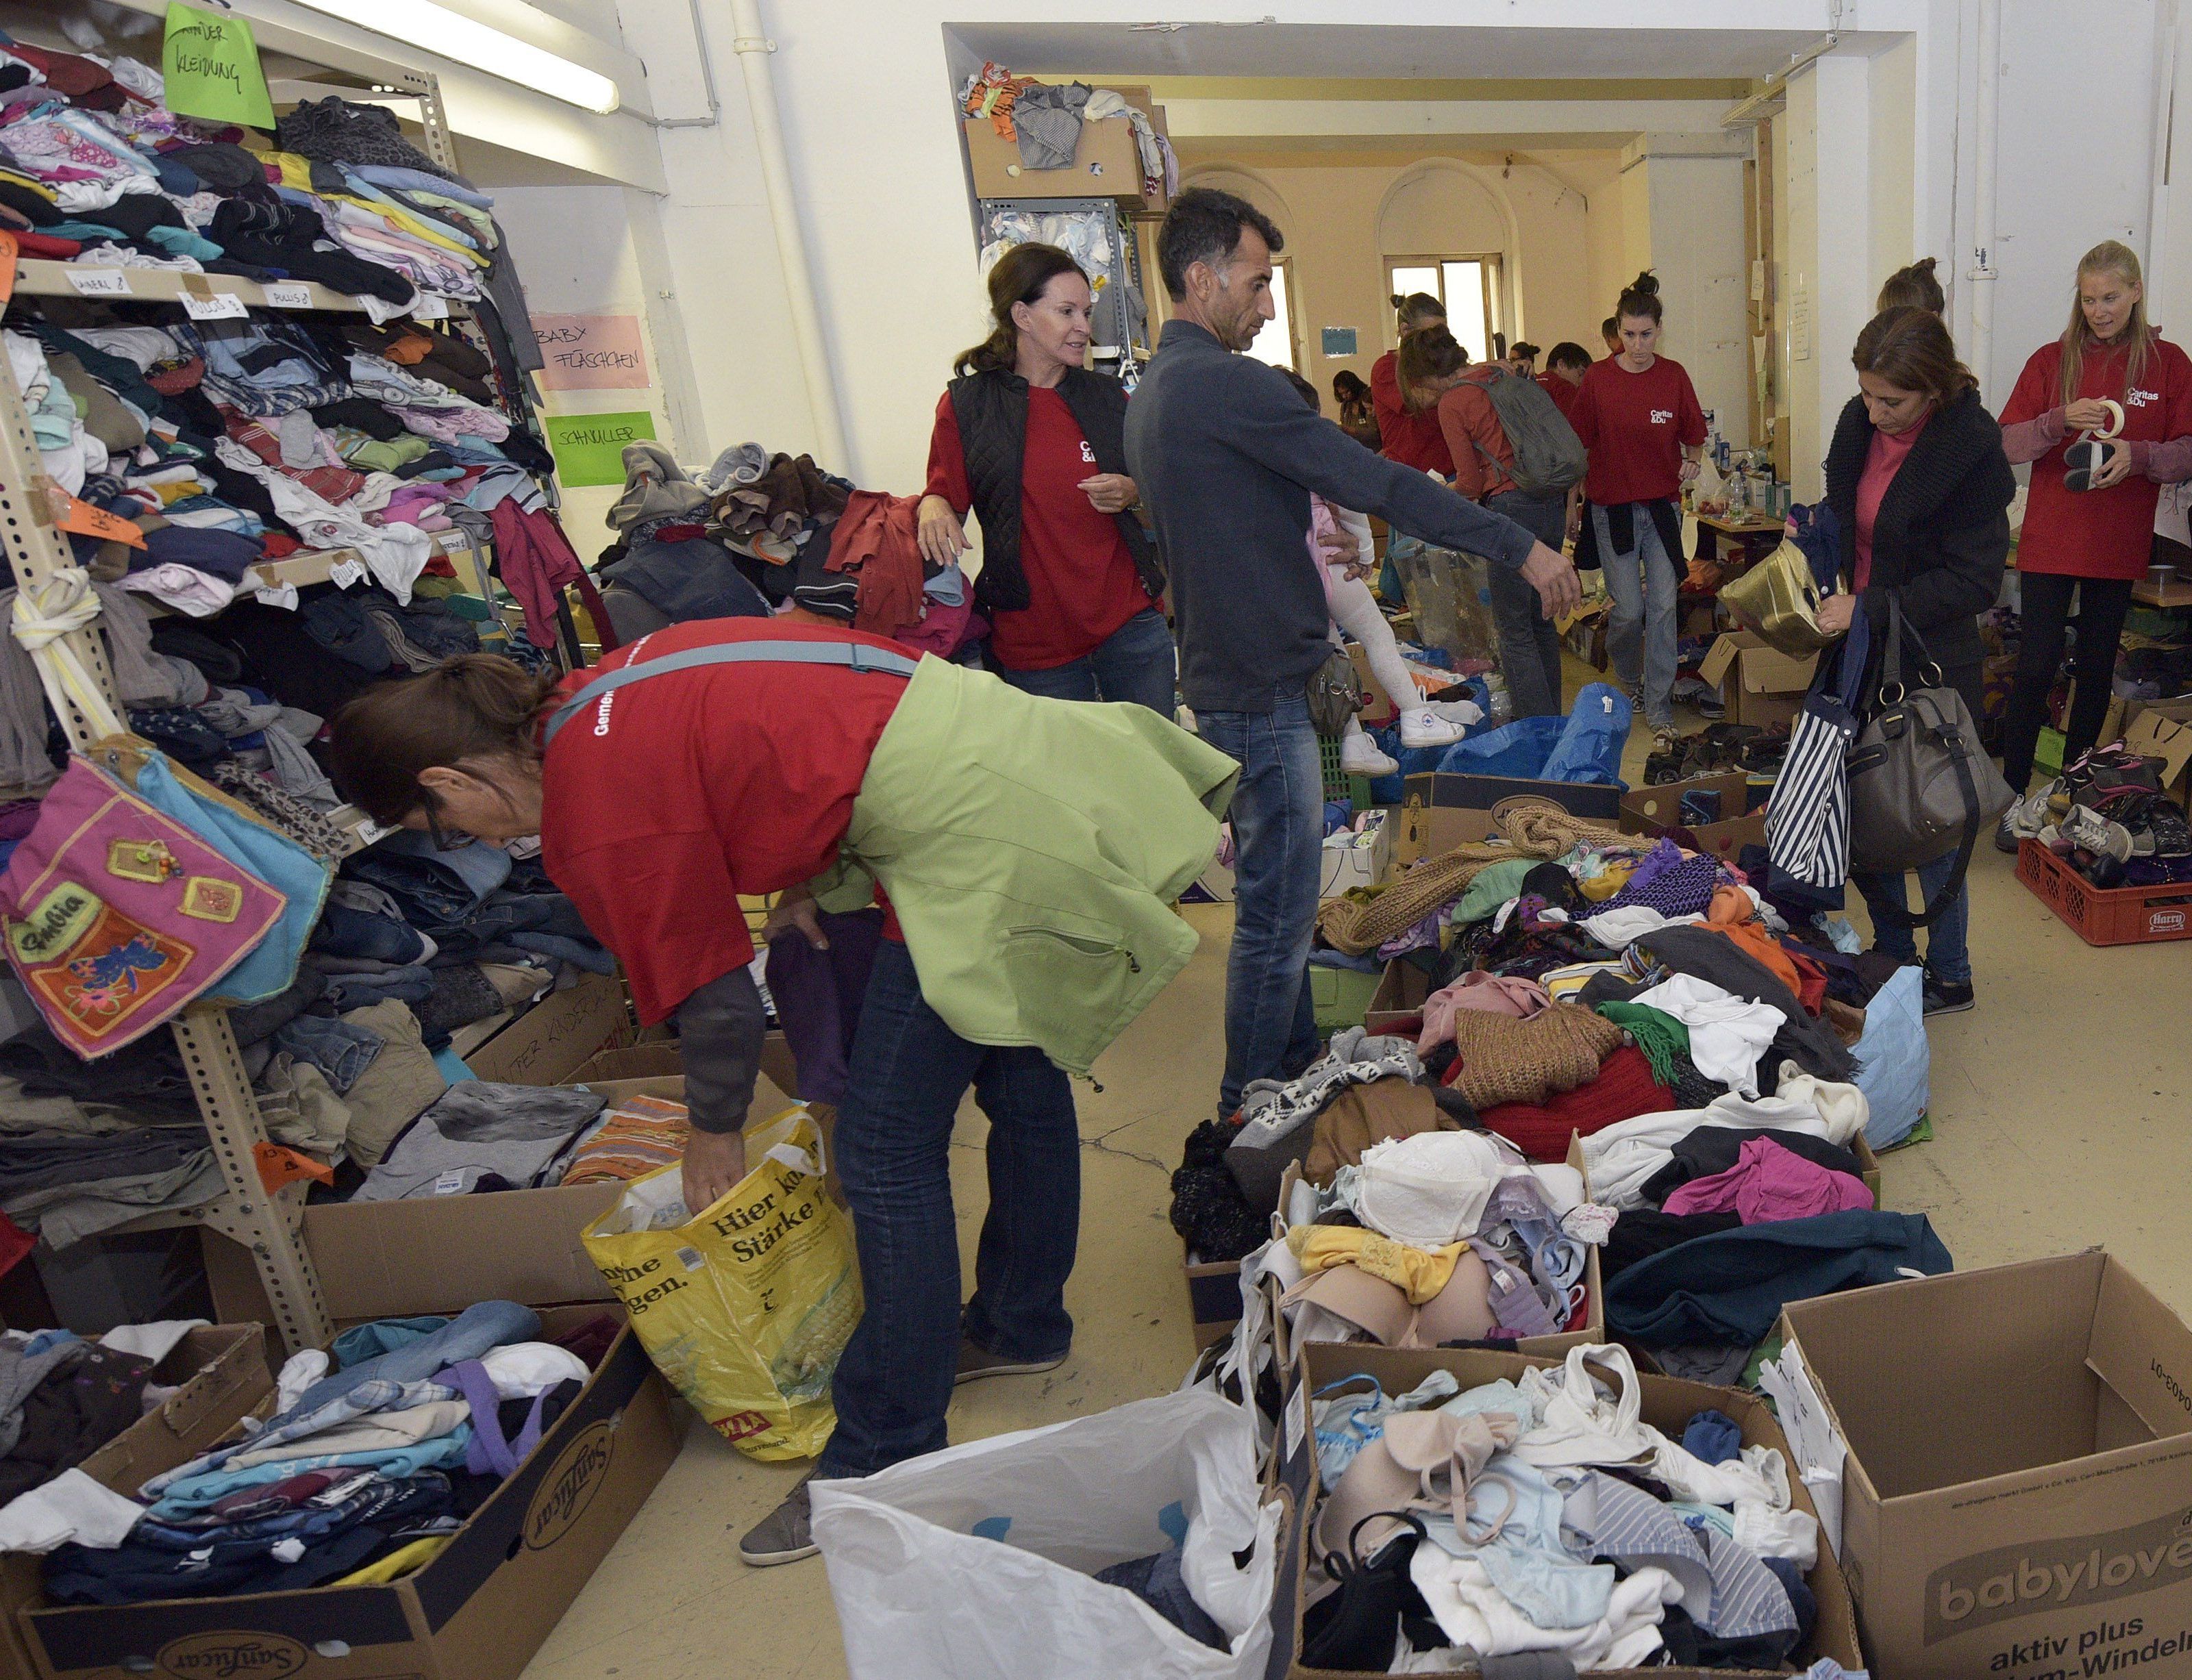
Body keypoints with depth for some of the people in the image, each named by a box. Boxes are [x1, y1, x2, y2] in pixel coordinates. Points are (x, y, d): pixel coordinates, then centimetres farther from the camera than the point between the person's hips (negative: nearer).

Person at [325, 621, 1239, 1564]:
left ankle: (883, 1463, 15)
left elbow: (714, 997, -5)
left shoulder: (596, 823, -13)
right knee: (1018, 1077, 23)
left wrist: (715, 1131, 14)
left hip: (963, 833, -10)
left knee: (885, 1159, -1)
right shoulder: (596, 695, 12)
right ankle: (1023, 1324, 44)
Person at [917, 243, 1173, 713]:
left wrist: (1131, 493, -5)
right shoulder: (965, 405, 0)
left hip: (1132, 626, 3)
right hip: (1034, 642, -3)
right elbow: (945, 493, 4)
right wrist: (933, 509, -20)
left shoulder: (1108, 397, 9)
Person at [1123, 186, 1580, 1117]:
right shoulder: (1225, 383, -18)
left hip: (1226, 668, 11)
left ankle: (1296, 1071, 33)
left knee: (1278, 895, 19)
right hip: (1260, 686, -10)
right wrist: (1523, 549, -14)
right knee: (1278, 910, 0)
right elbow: (1377, 482, -20)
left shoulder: (1152, 392, 14)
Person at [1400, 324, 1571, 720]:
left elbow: (1471, 484, -4)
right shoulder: (1504, 373, 12)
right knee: (1542, 621, 17)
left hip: (1513, 506, -8)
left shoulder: (1451, 403, -8)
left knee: (1514, 631, -1)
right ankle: (1554, 720, 27)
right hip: (1553, 502, 8)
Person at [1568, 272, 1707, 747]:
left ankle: (1659, 711, 4)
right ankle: (1629, 681, 30)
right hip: (1612, 506, -1)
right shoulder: (1598, 379, -3)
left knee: (1663, 607, -3)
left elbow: (1693, 436, 11)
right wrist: (1572, 505, 1)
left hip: (1662, 504, 1)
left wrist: (1693, 461, -11)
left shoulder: (1673, 376, 2)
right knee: (1628, 609, -2)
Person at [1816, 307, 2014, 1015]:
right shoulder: (1859, 422, 1)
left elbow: (1973, 580, -17)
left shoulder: (1972, 446, -17)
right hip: (1860, 652, 7)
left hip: (1931, 666, -6)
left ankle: (1949, 977, 22)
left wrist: (1869, 608, -21)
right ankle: (1893, 954, 30)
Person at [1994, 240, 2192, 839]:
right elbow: (2006, 444, -2)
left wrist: (2139, 456, -19)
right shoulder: (2051, 360, 3)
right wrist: (2060, 420, -20)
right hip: (2050, 542, -1)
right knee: (2037, 666, -5)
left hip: (2120, 545, 1)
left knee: (2097, 668, 10)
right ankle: (2013, 796, 1)